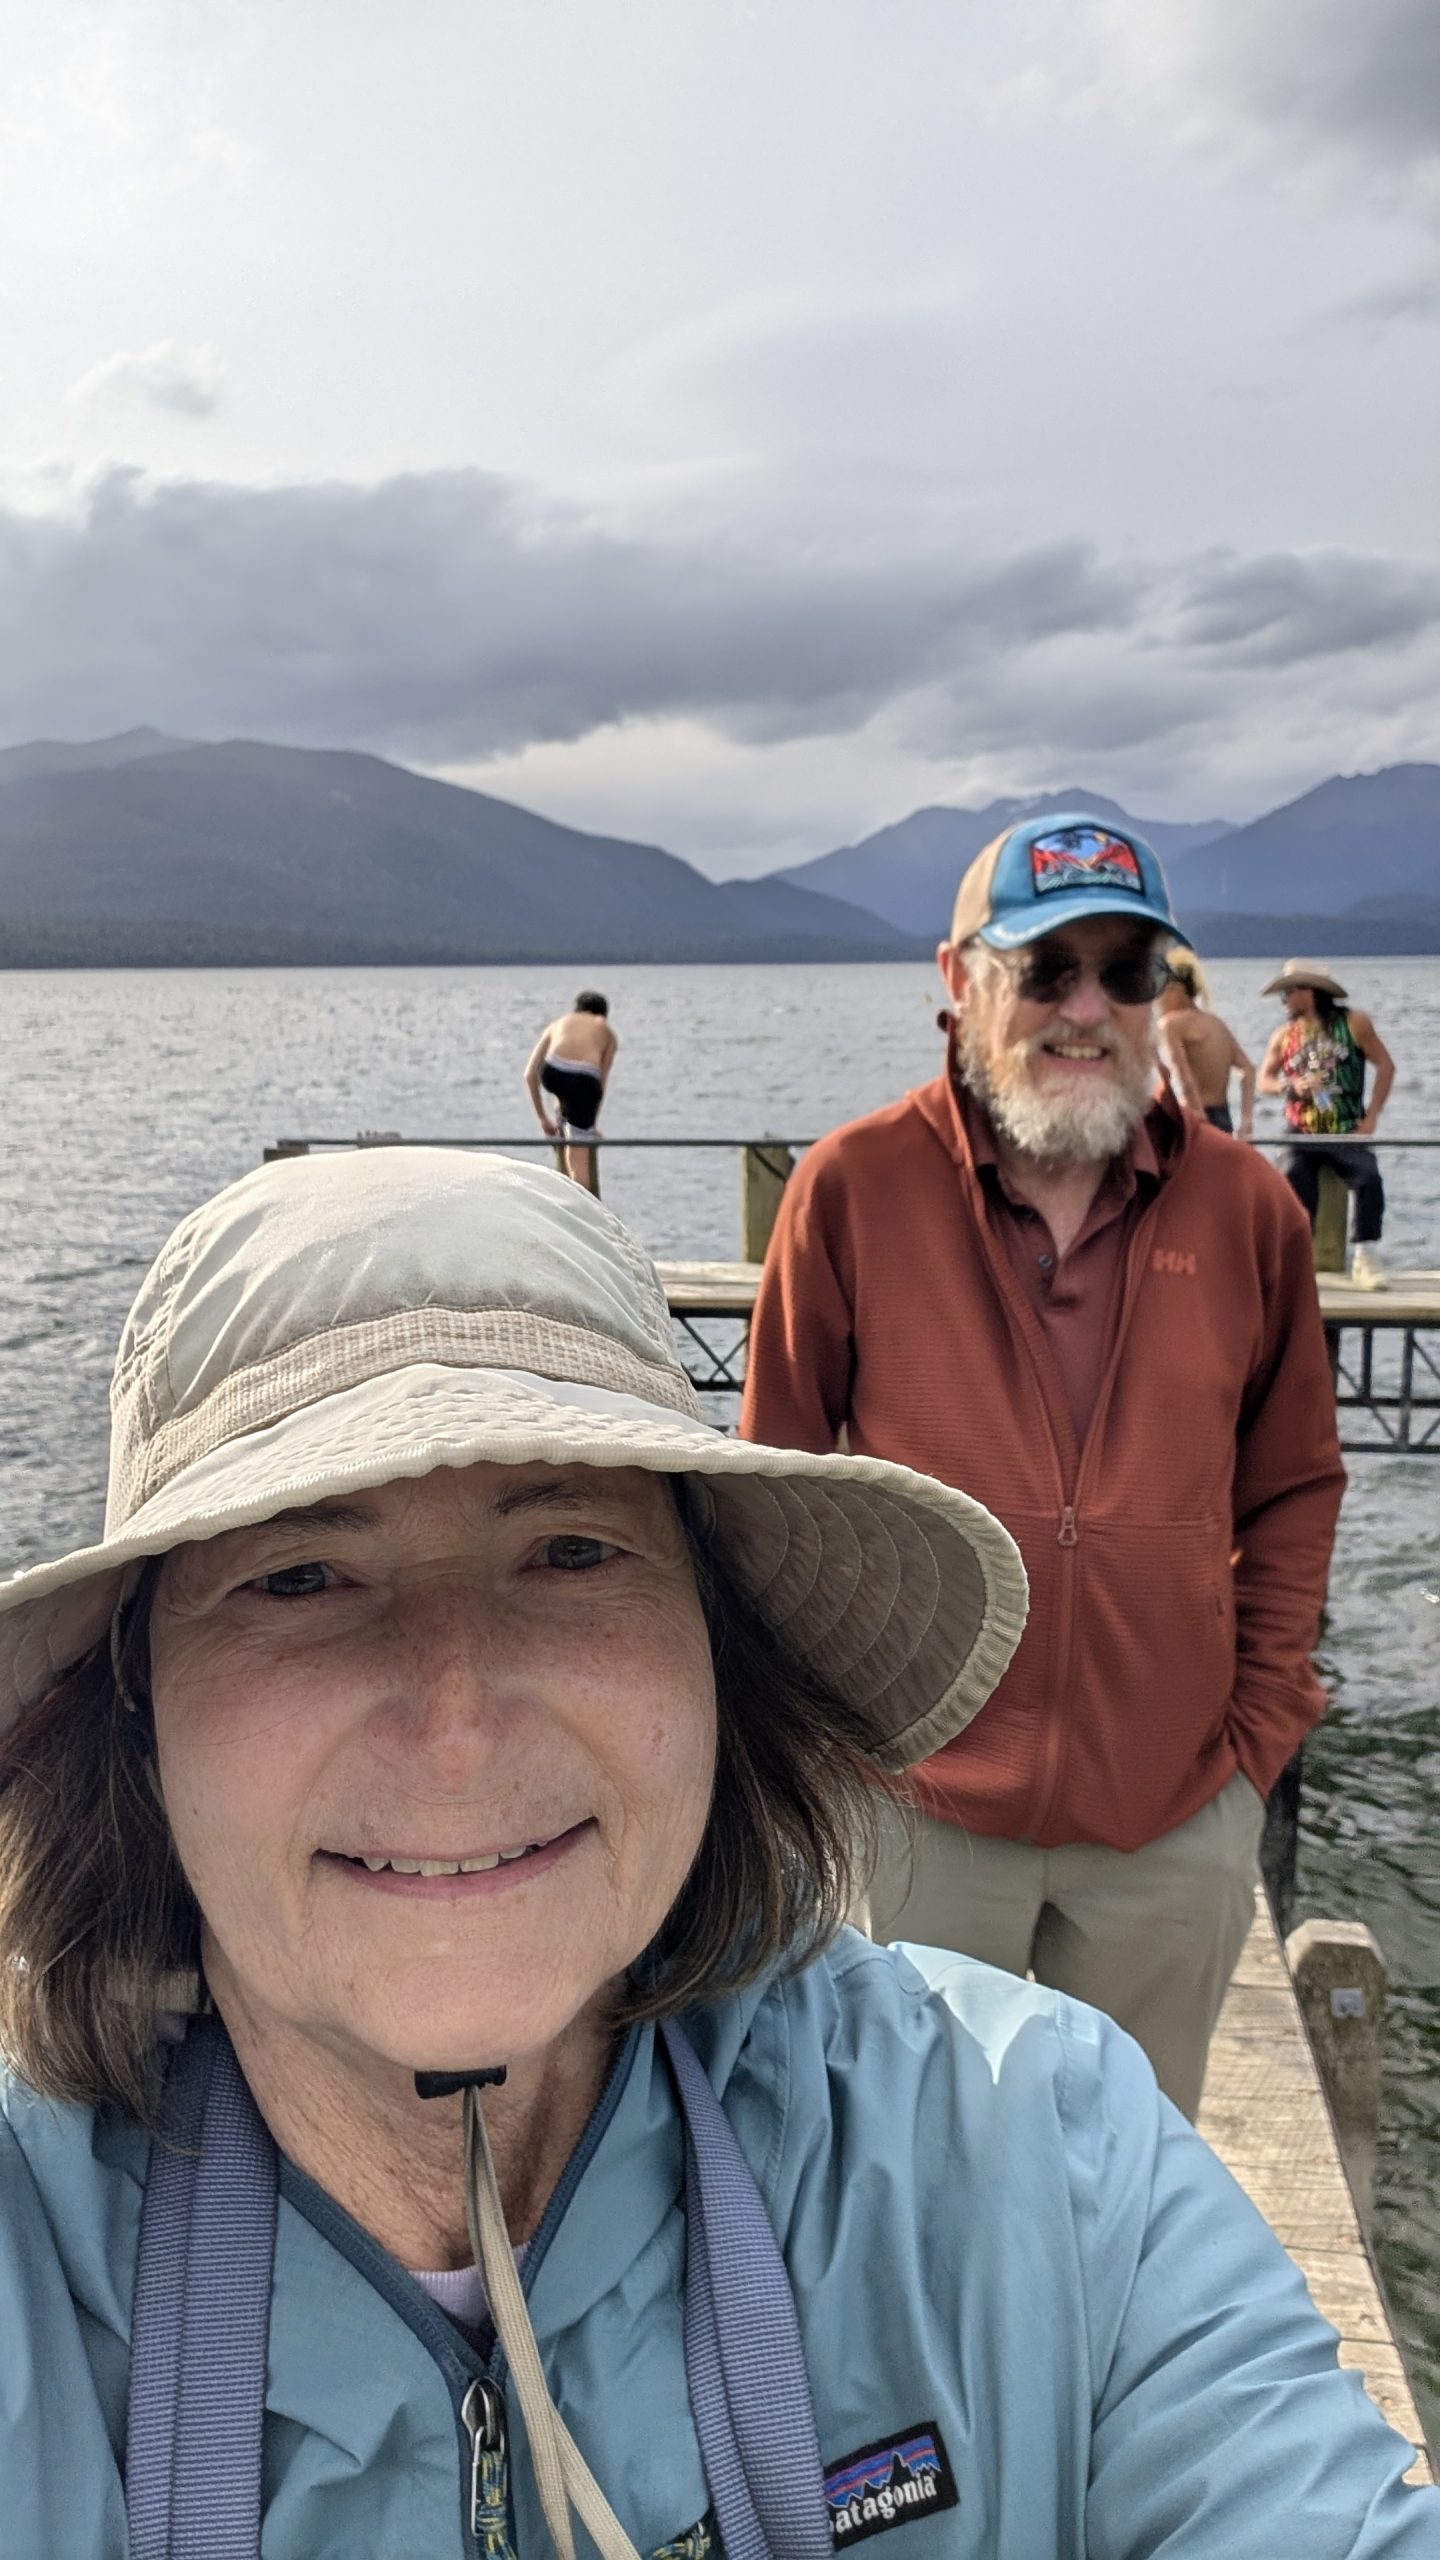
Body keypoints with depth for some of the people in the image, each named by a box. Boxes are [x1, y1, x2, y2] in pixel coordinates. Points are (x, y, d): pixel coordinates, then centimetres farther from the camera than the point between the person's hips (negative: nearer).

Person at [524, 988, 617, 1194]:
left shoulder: (558, 1024, 33)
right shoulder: (607, 1032, 30)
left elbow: (530, 1075, 26)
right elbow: (601, 1083, 25)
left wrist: (542, 1117, 33)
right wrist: (593, 1123, 33)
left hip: (552, 1074, 1)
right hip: (583, 1079, -1)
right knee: (580, 1157, 8)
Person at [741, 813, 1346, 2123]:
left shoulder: (1245, 1205, -1)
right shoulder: (853, 1188, -8)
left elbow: (1294, 1489, 9)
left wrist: (1262, 1730, 3)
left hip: (1180, 1818, 2)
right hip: (917, 1796, -2)